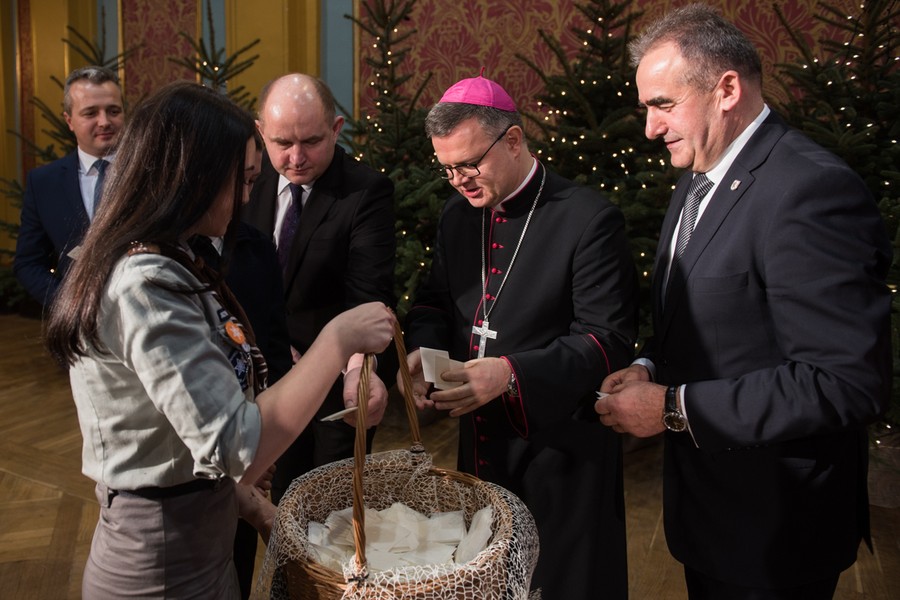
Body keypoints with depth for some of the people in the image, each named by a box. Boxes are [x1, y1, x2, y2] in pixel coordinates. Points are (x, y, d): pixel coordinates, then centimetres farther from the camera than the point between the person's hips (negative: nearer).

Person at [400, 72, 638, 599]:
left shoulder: (589, 219, -16)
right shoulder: (458, 216, 6)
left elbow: (608, 339, -18)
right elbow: (436, 301, 15)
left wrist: (512, 374, -28)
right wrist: (422, 350, -7)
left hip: (560, 452, -6)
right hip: (480, 446, 6)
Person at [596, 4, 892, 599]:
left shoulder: (812, 189, -24)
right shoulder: (698, 181, 7)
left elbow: (847, 381, -28)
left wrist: (675, 407, -24)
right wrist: (650, 368, -3)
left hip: (771, 529, -8)